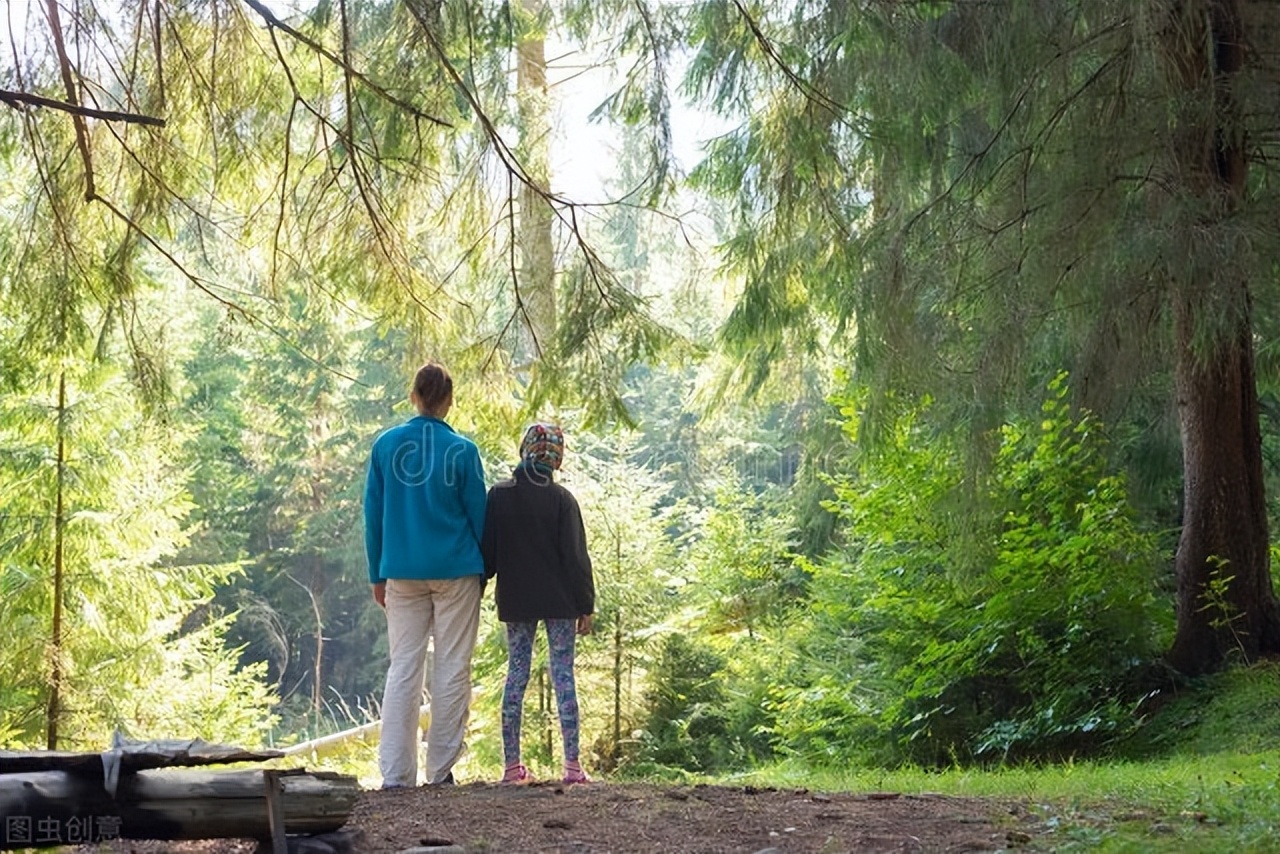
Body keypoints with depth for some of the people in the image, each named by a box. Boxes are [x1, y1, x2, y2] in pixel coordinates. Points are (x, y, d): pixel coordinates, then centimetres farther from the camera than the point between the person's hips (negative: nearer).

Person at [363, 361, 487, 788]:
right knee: (452, 670, 5)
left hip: (402, 572, 2)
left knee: (403, 669, 5)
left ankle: (395, 773, -1)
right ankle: (441, 770, 6)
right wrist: (483, 571, 13)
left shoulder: (386, 445, 1)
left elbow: (373, 513, 5)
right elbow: (478, 513, 1)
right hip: (455, 572, -2)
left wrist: (378, 574, 12)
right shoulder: (462, 450, -5)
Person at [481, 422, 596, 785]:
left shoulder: (498, 496, 0)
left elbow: (486, 552, 3)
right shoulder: (562, 499, -8)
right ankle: (572, 764, -3)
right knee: (563, 675, 0)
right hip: (559, 602, -2)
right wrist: (586, 605, -1)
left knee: (516, 673, 8)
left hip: (516, 602, 3)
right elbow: (576, 556, -7)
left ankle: (512, 764, 6)